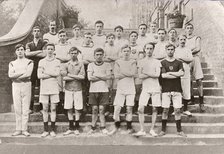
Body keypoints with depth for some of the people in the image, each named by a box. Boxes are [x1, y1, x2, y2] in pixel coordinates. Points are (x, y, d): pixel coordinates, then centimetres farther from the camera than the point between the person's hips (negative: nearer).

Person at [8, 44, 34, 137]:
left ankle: (24, 129, 2)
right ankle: (18, 129, 8)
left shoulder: (29, 62, 6)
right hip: (16, 86, 2)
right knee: (17, 109, 2)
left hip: (26, 85, -2)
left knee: (25, 109, -3)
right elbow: (10, 75, -3)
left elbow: (28, 74, -11)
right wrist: (22, 72, -9)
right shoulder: (12, 63, 14)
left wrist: (16, 77, -7)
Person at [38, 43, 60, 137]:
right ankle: (45, 130, 10)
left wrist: (45, 72, -7)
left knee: (53, 109, 1)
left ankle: (53, 130, 8)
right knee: (45, 109, 3)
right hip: (44, 88, 1)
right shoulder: (41, 61, 8)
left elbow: (57, 73, -9)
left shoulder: (57, 62, 7)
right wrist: (52, 74, -8)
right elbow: (39, 75, -3)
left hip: (54, 88, -1)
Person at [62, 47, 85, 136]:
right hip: (68, 89, 1)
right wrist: (76, 77, -10)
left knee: (77, 109, 1)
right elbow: (64, 78, -4)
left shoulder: (80, 64, 4)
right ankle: (71, 128, 15)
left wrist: (69, 75, -7)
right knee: (69, 109, 4)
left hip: (78, 89, -1)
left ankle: (76, 128, 12)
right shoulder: (66, 65, 7)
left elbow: (82, 77, -8)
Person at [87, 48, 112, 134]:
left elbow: (108, 76, -7)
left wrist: (96, 75, -7)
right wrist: (102, 77, -6)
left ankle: (103, 128, 9)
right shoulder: (91, 65, 8)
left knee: (101, 109, 1)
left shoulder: (107, 65, 8)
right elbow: (89, 78, -4)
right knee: (94, 109, 4)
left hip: (104, 90, 0)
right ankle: (93, 127, 13)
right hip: (93, 90, 1)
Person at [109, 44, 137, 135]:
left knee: (129, 109, 3)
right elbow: (116, 75, -6)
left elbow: (133, 73, -9)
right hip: (120, 88, 0)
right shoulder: (118, 62, 5)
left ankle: (129, 128, 17)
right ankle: (116, 127, 15)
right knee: (117, 108, -4)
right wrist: (128, 74, -8)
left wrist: (122, 72, -7)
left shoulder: (133, 62, 6)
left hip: (130, 88, 0)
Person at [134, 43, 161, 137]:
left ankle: (152, 129, 14)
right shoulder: (141, 62, 7)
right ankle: (142, 130, 1)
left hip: (155, 88, 0)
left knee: (155, 109, 2)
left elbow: (157, 75, -7)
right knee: (141, 109, -8)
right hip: (145, 88, 0)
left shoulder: (157, 62, 6)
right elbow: (140, 76, -3)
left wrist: (145, 72, -7)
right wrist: (152, 74, -10)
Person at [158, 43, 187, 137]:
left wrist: (169, 73, -7)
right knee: (165, 110, 2)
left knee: (177, 110, 3)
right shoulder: (162, 63, 5)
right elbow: (163, 75, -9)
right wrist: (177, 74, -6)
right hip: (166, 90, -1)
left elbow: (182, 73, -6)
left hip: (177, 89, 1)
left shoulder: (178, 63, 10)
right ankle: (163, 130, 11)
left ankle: (179, 130, 12)